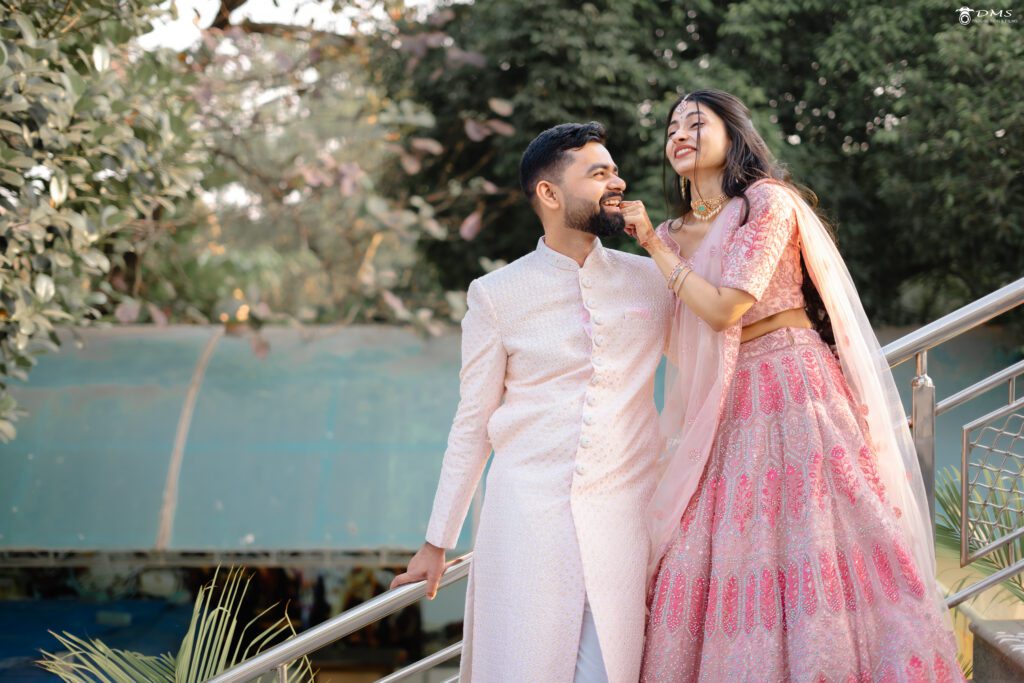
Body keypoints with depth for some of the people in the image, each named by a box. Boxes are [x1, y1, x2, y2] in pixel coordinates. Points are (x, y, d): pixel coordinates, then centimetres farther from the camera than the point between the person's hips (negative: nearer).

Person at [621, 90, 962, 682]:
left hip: (793, 389, -6)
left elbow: (723, 308, -13)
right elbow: (679, 345, 12)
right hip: (723, 409, 6)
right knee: (710, 567, -1)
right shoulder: (675, 234, 15)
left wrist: (653, 243, -8)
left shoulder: (767, 201, -4)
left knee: (802, 547, -8)